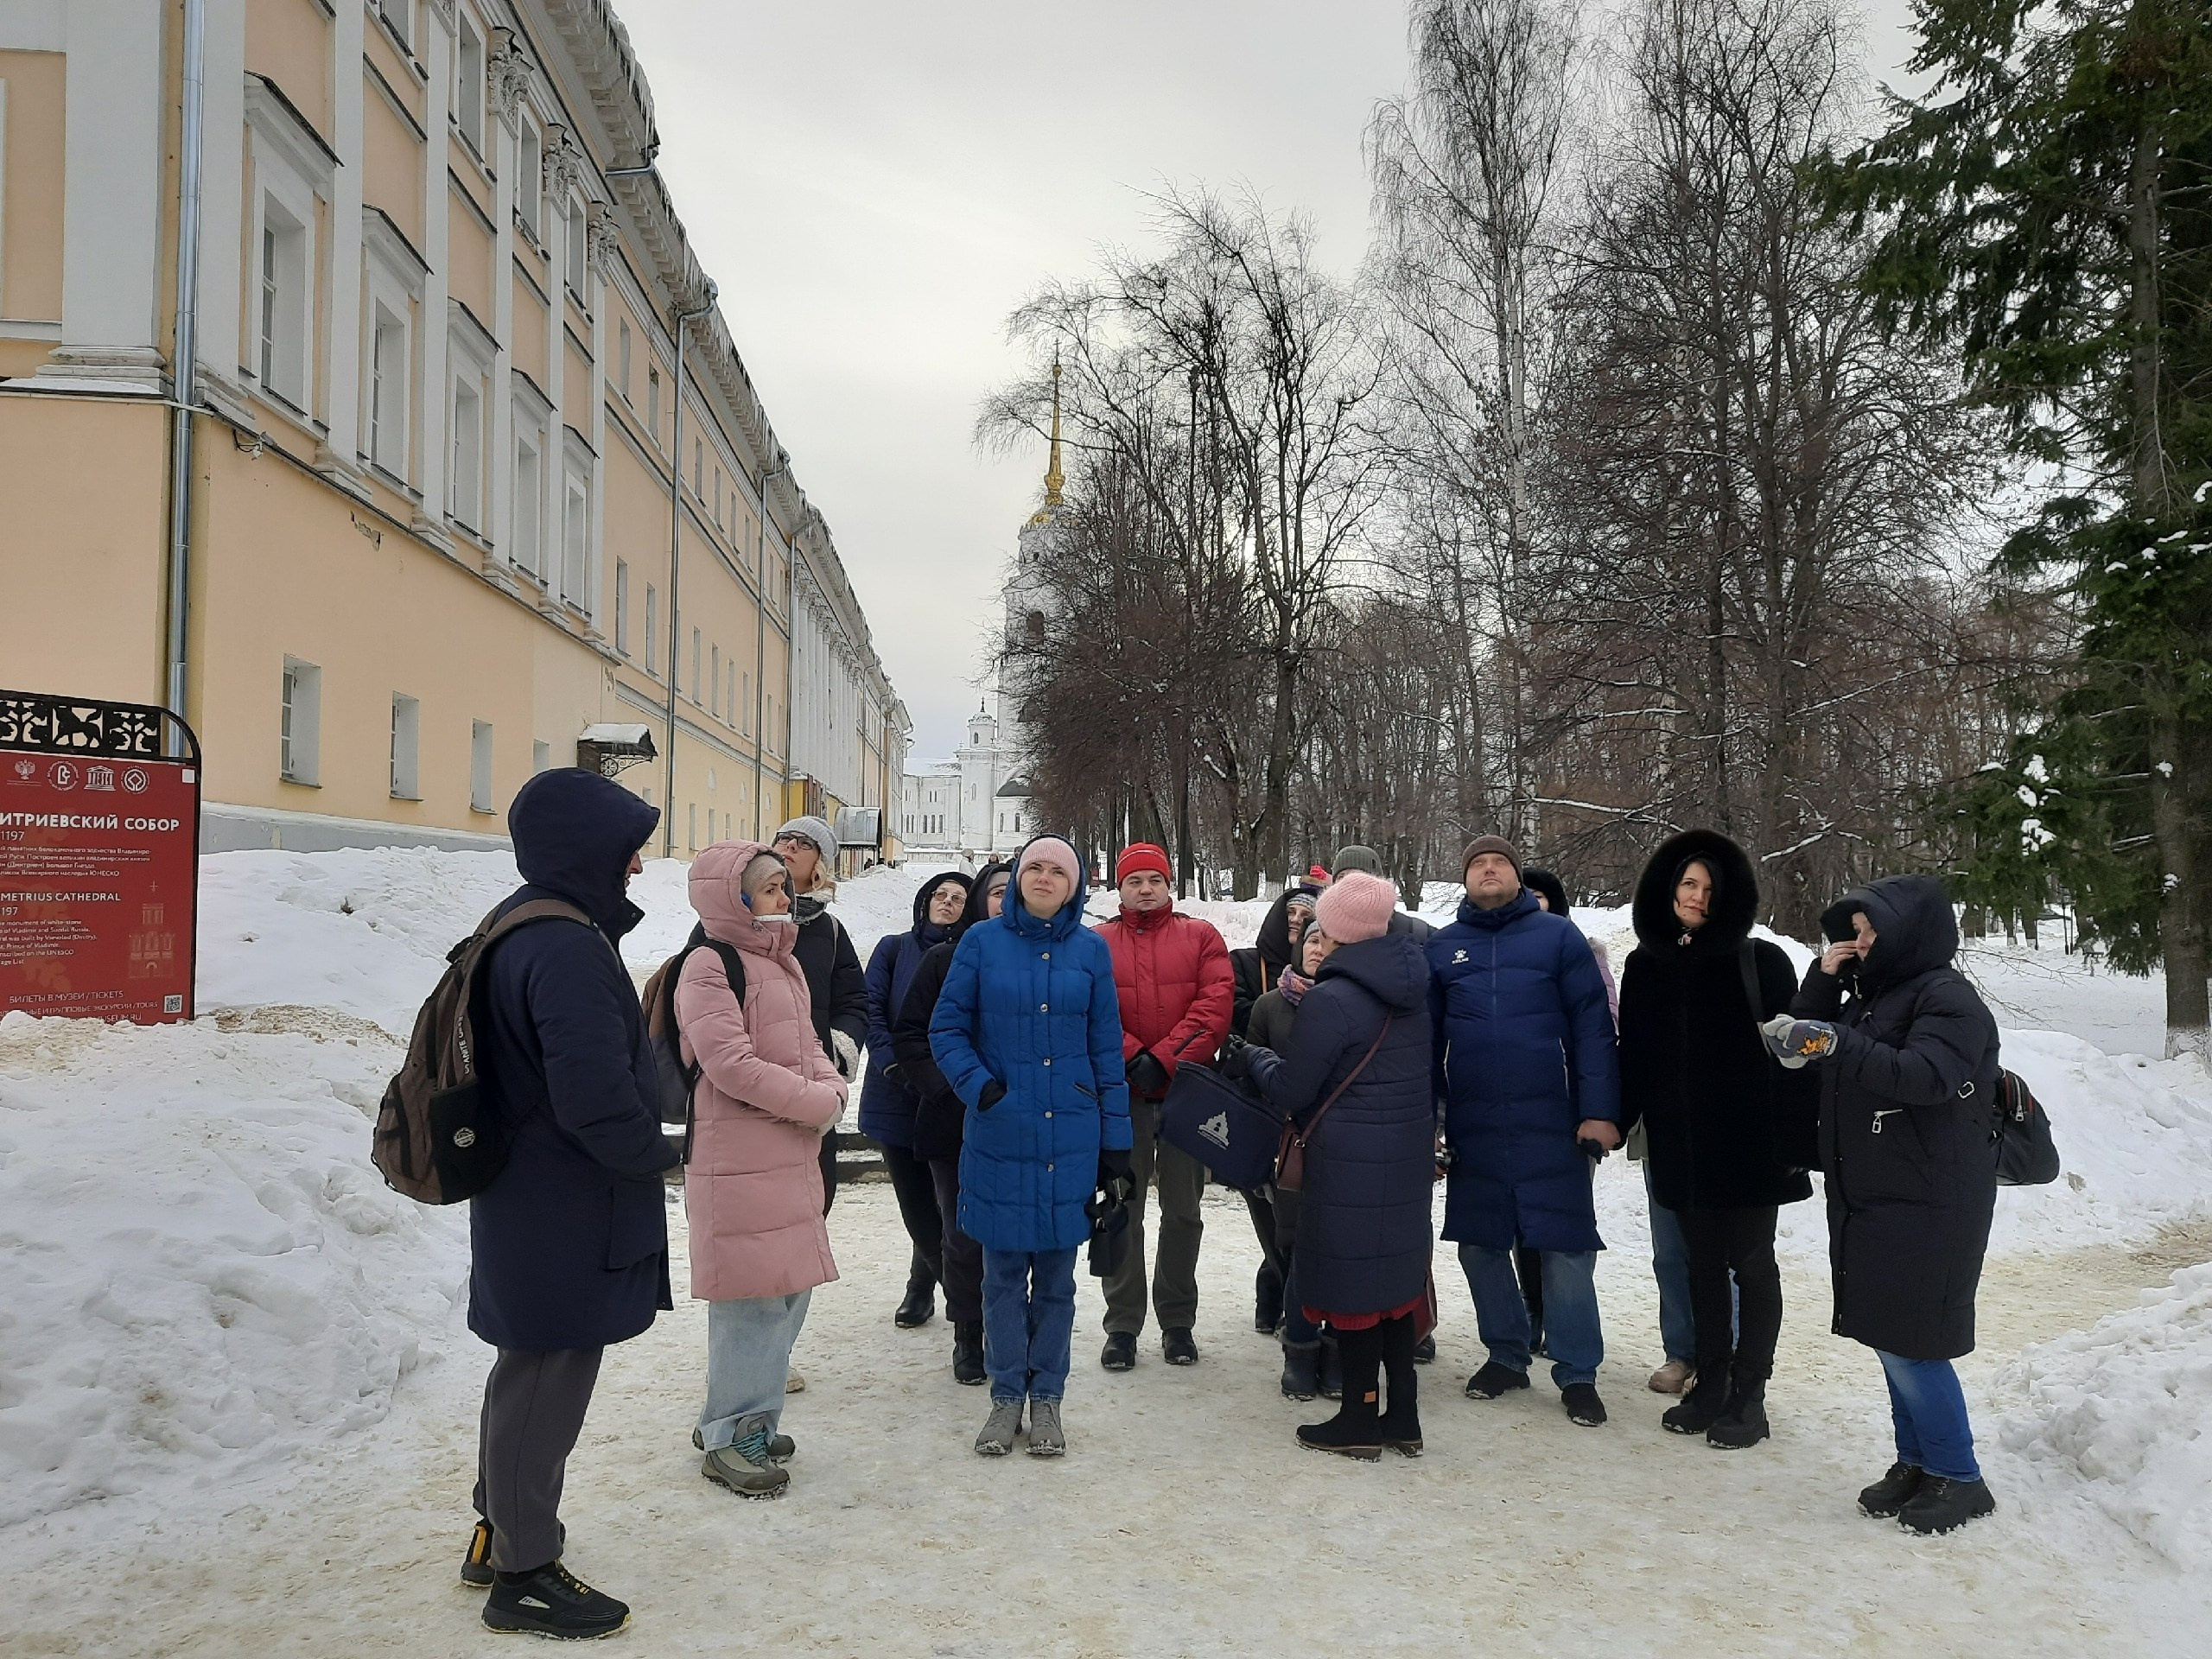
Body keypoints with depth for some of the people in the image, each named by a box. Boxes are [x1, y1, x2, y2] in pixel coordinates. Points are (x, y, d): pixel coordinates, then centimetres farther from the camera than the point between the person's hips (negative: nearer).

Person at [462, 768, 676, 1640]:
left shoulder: (515, 928, 9)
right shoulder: (568, 949, -24)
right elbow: (595, 1093, -29)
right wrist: (655, 1151, -11)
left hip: (525, 1201, 10)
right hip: (570, 1215, -10)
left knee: (528, 1374, 23)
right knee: (548, 1383, 4)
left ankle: (501, 1533, 39)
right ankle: (525, 1574, 19)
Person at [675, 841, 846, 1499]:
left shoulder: (783, 964, 16)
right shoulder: (709, 967, -13)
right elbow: (732, 1064, -22)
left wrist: (832, 1088, -5)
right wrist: (819, 1104, -14)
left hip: (793, 1157, 9)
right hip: (737, 1164, -9)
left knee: (788, 1290, 15)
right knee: (753, 1296, -3)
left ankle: (747, 1417, 30)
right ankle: (729, 1439, 12)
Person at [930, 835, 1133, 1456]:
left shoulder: (1091, 950, 4)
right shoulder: (982, 942, 1)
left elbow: (1107, 1049, 6)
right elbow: (947, 1029, 4)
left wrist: (1116, 1145, 4)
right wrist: (981, 1088, -13)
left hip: (1070, 1136, 1)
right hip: (998, 1136, -1)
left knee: (1056, 1271, 8)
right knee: (1004, 1269, 7)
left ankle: (1046, 1397, 22)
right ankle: (1005, 1396, 21)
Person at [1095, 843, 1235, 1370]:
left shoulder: (1201, 937, 5)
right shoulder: (1098, 944, 5)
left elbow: (1217, 1003, -6)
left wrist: (1165, 1058, -14)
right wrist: (1132, 1058, -17)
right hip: (1122, 1093, 0)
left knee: (1183, 1211, 8)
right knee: (1123, 1210, 5)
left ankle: (1178, 1320, 21)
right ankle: (1122, 1324, 14)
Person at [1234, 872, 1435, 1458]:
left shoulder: (1331, 1000, -17)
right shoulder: (1414, 987, 5)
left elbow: (1290, 1090, -11)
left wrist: (1254, 1058, 7)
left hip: (1350, 1159, -7)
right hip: (1411, 1153, 7)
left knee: (1352, 1280, 4)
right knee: (1398, 1275, 14)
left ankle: (1360, 1418, 13)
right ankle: (1403, 1415, 22)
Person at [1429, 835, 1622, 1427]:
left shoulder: (1558, 935, 1)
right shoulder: (1441, 947, 9)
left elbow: (1593, 1026, -3)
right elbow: (1426, 1039, 11)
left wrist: (1600, 1111, -11)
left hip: (1550, 1125, -3)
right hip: (1472, 1129, 3)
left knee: (1565, 1249, -1)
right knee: (1479, 1245, 10)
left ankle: (1577, 1373, 12)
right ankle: (1505, 1355, 27)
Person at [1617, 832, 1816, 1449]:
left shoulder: (1760, 961, -6)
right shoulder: (1645, 965, 6)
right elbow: (1633, 1056, 11)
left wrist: (1797, 1136, -13)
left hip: (1749, 1141, -4)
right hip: (1679, 1145, 4)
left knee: (1750, 1264, 5)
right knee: (1703, 1265, 13)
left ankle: (1748, 1395, 14)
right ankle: (1710, 1383, 24)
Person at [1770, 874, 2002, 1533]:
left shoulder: (1948, 998, -12)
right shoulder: (1873, 994, 14)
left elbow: (1927, 1075, -27)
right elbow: (1810, 1039, 14)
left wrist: (1836, 1042, -36)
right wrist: (1823, 980, 1)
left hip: (1927, 1206, -8)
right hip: (1872, 1199, 8)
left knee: (1910, 1345, -5)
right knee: (1890, 1339, 13)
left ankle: (1958, 1478, 10)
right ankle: (1916, 1462, 25)